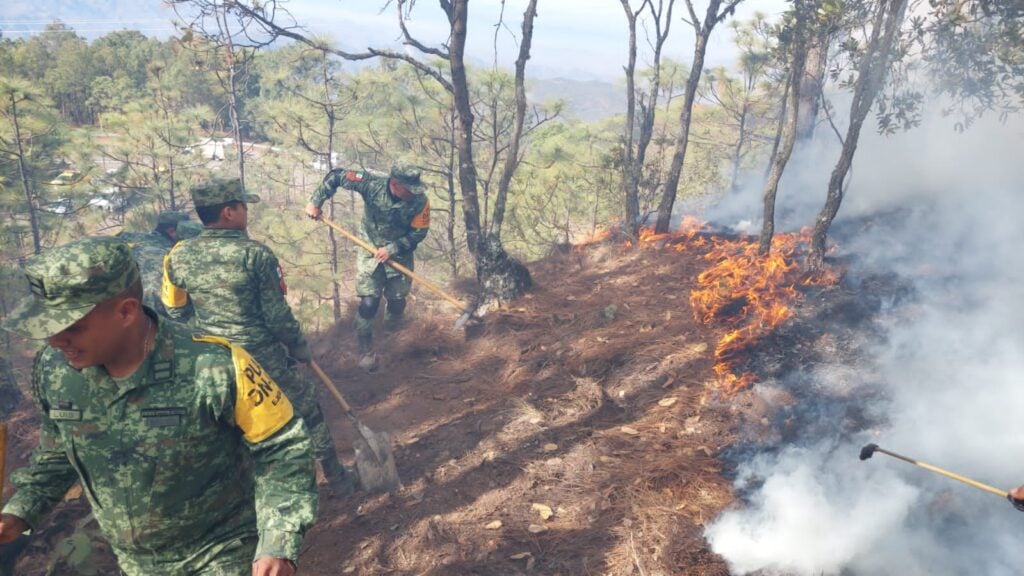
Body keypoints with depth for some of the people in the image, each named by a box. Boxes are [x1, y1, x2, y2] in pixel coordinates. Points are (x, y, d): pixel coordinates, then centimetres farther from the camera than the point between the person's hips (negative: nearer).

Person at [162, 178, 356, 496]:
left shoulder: (178, 256, -5)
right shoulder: (255, 254, -19)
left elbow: (175, 311, 6)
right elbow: (278, 315, -16)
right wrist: (300, 348, 0)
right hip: (263, 359, -4)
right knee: (308, 416, 16)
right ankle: (337, 479, 29)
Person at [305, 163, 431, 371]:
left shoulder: (420, 201, -24)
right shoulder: (372, 185, -26)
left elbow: (418, 233, -15)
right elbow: (336, 176, -16)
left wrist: (392, 249, -23)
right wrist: (315, 202, -17)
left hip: (400, 254, 1)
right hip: (371, 250, -1)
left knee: (397, 301, 7)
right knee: (369, 303, -6)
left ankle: (393, 316, 46)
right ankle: (366, 350, 12)